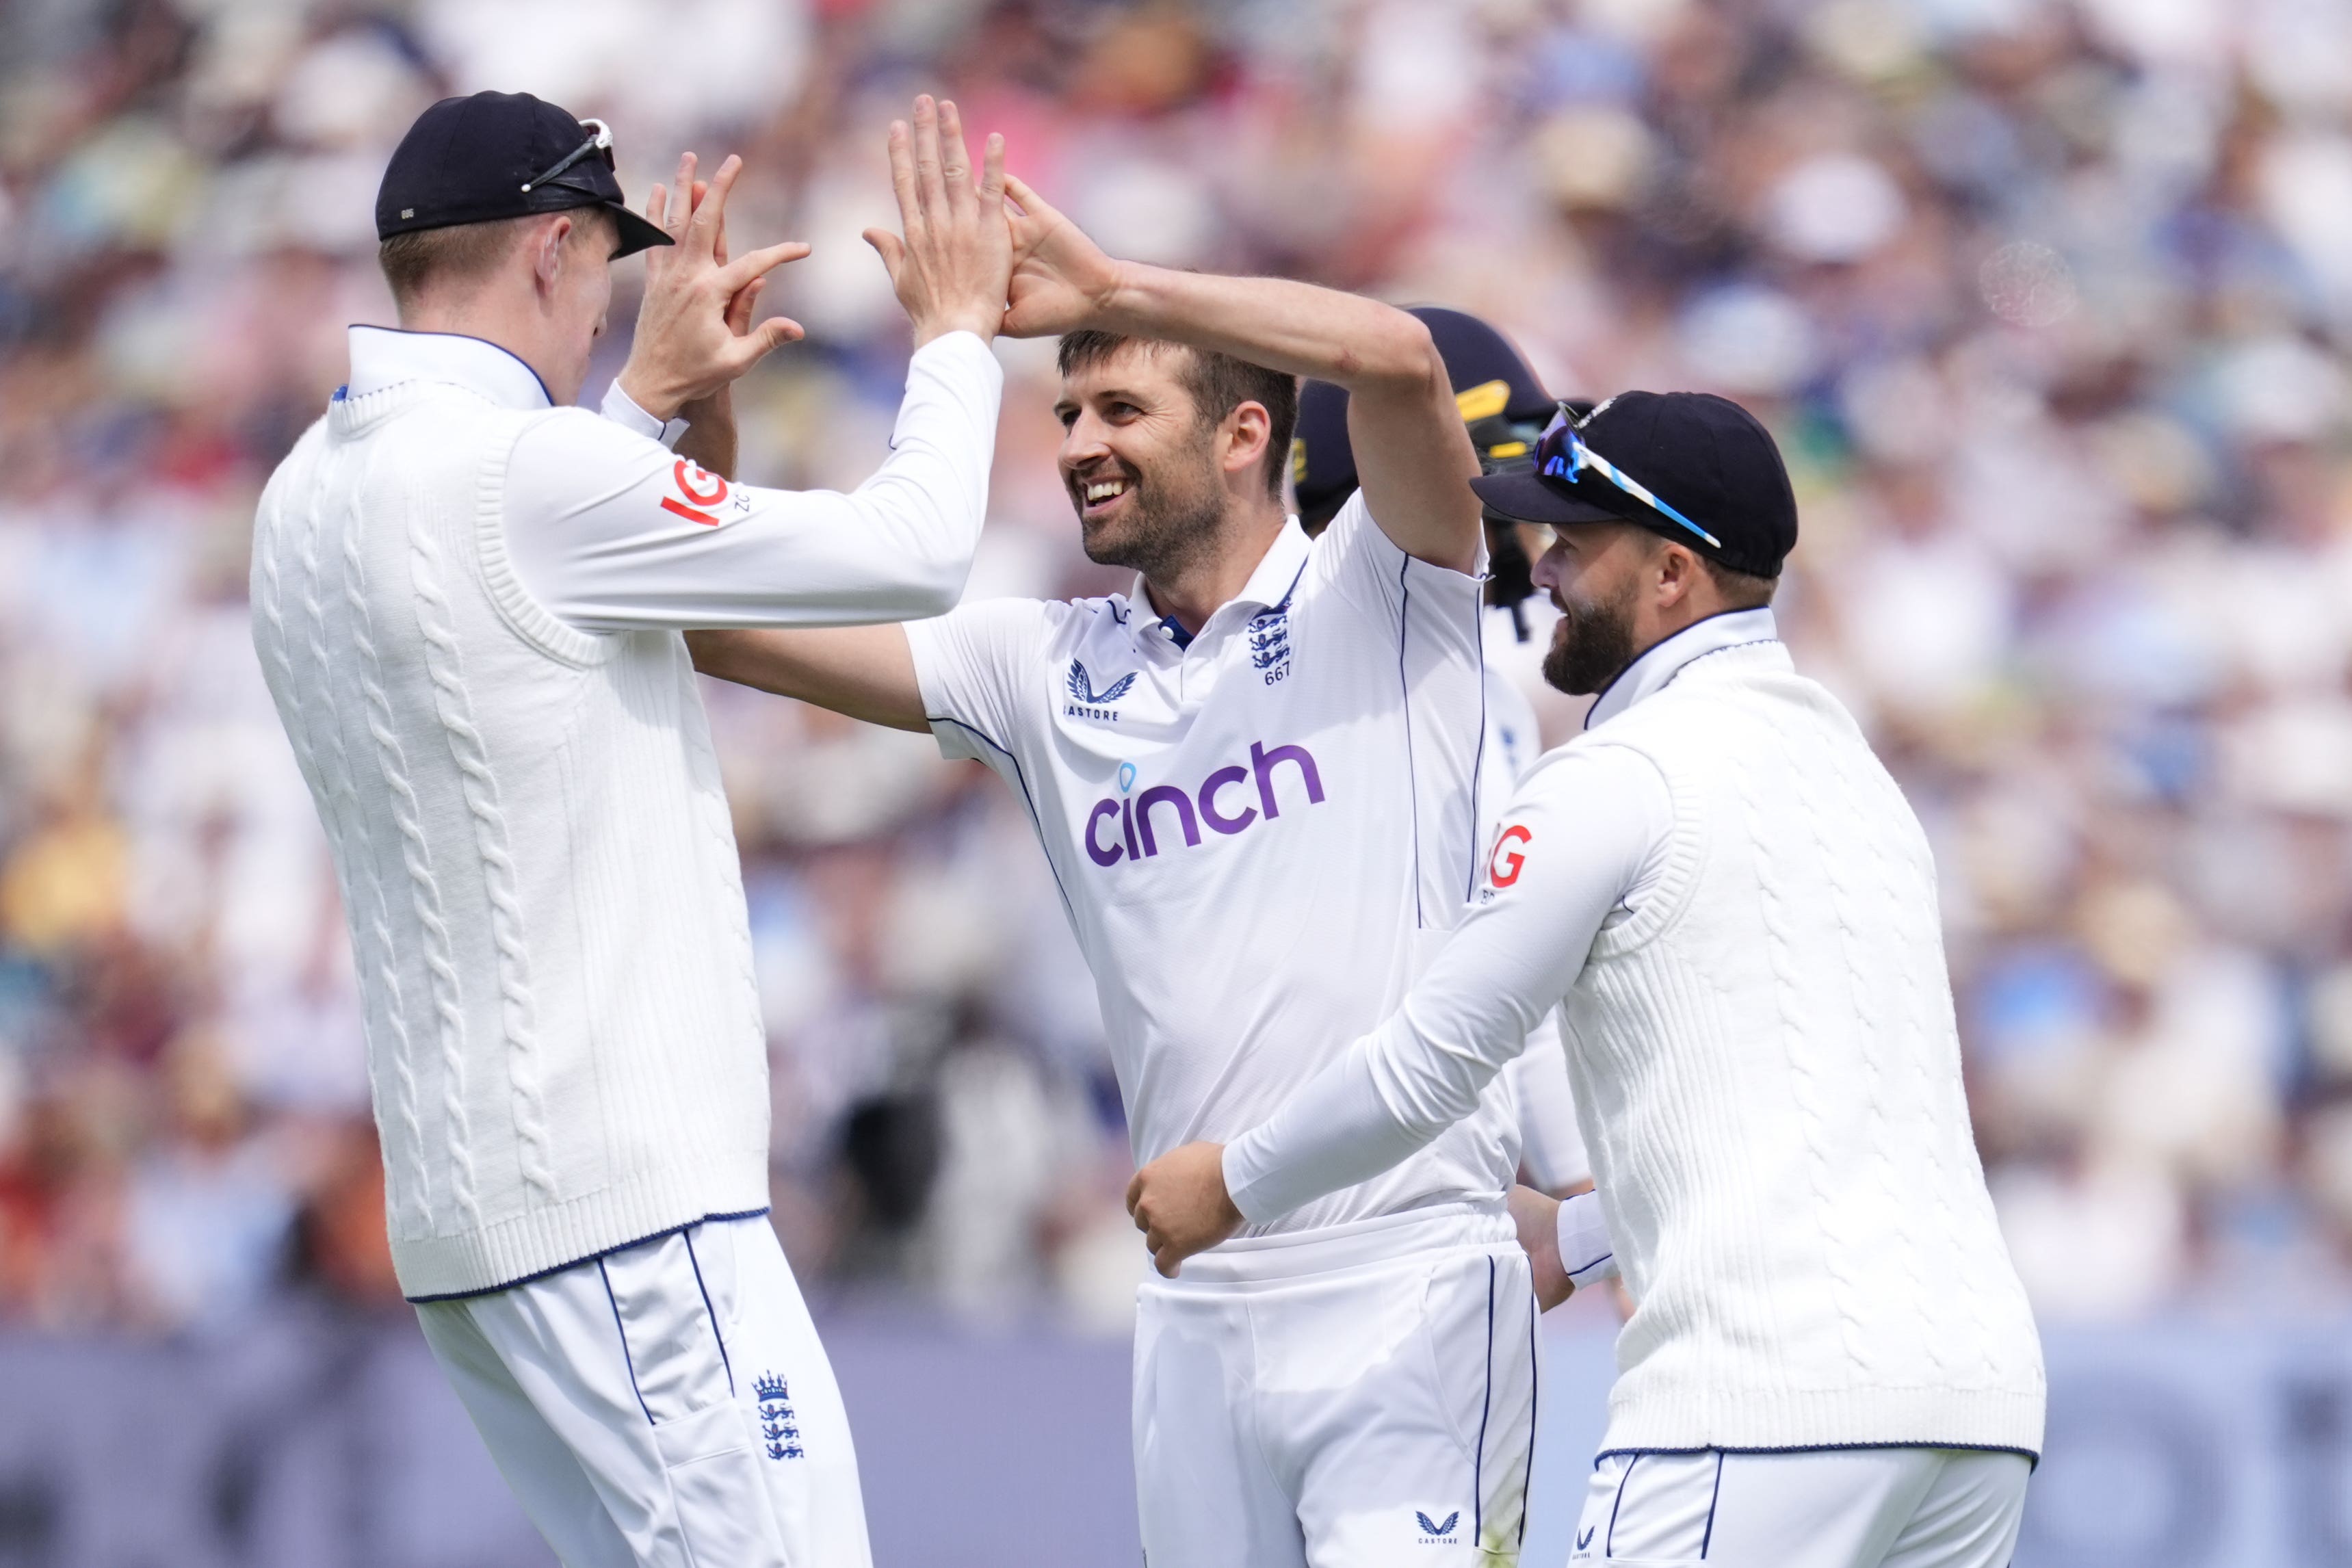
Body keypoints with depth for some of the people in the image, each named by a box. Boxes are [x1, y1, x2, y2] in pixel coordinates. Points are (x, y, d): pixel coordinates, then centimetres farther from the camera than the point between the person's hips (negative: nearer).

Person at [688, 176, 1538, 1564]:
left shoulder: (1381, 597, 0)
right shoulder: (1045, 669, 14)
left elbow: (1397, 359, -18)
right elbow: (730, 629, 13)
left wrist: (1109, 290, -15)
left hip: (1409, 1282, -5)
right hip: (1197, 1311, 6)